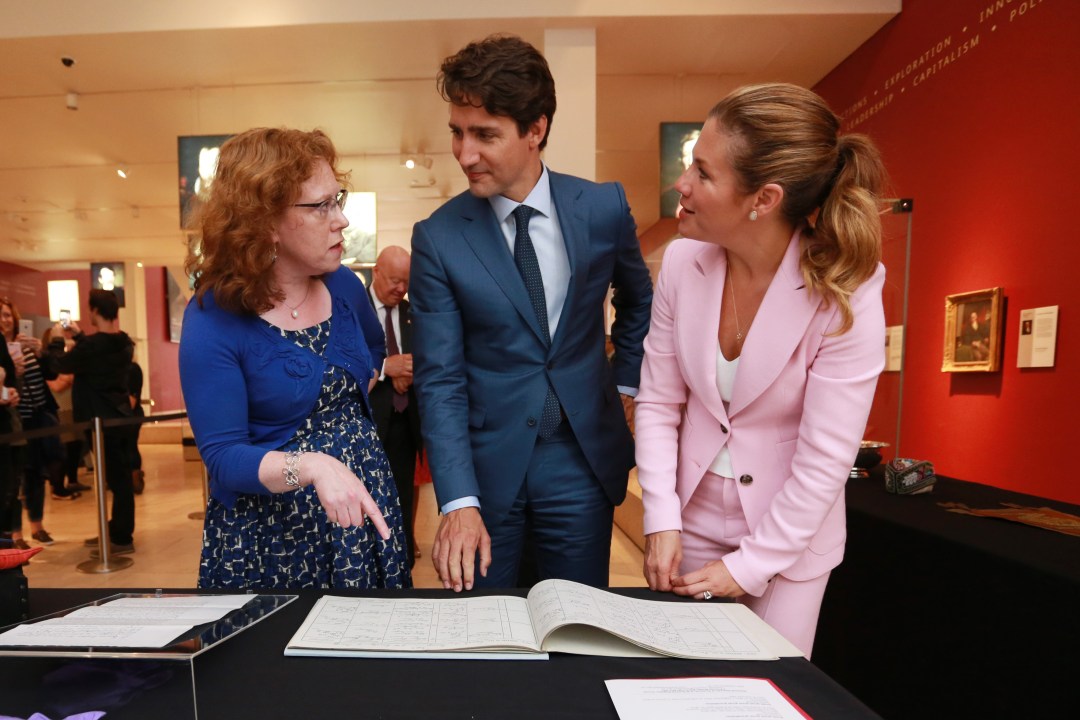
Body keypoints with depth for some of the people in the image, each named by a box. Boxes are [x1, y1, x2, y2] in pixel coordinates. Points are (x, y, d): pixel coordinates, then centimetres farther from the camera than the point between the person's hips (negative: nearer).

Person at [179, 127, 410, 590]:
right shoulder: (212, 321, -15)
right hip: (269, 535, -4)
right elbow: (222, 457, -18)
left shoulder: (343, 285, -1)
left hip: (366, 513, 5)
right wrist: (310, 467, -35)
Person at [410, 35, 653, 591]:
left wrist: (624, 381, 9)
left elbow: (637, 300, 15)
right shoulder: (436, 238, -10)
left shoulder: (604, 207, -5)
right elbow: (439, 379, -11)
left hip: (582, 461, 1)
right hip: (485, 466, 0)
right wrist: (459, 502, -18)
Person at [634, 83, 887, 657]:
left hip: (788, 536, -2)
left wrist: (749, 565, -13)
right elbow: (658, 402, -7)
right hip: (694, 522, 3)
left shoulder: (845, 298, -22)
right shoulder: (684, 261, -13)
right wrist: (662, 523, -10)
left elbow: (824, 462, -18)